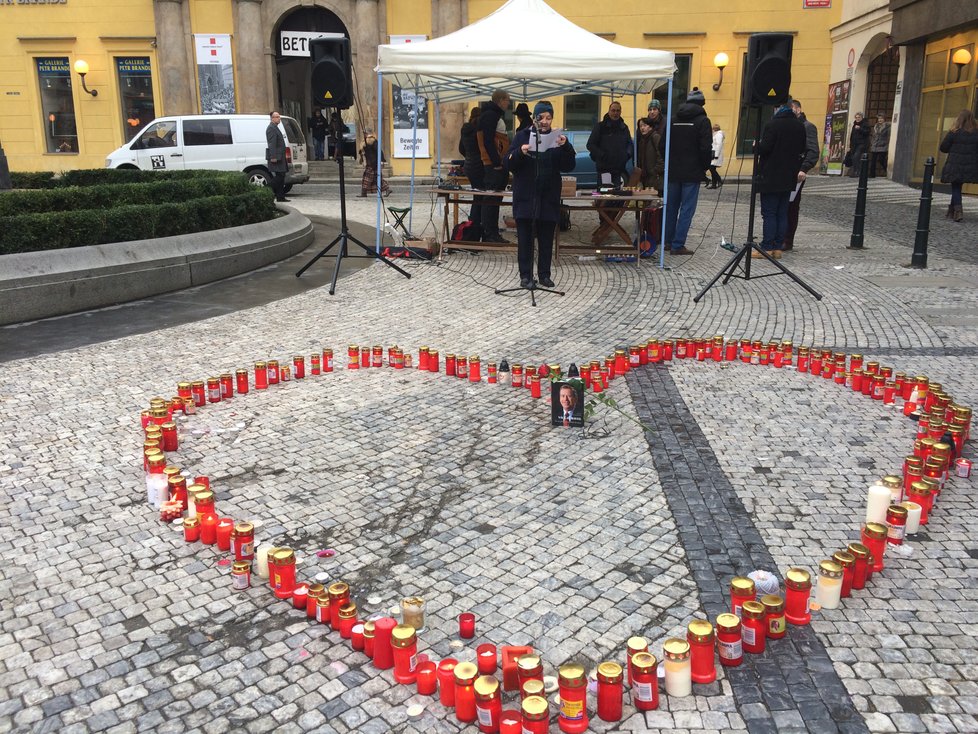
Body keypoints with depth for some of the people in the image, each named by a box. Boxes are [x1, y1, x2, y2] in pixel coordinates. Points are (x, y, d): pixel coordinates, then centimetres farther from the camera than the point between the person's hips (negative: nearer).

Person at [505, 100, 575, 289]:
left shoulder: (556, 138, 7)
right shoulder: (522, 136, 1)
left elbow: (568, 167, -2)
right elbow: (509, 163, -4)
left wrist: (565, 147, -17)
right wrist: (520, 152, -22)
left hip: (548, 197, 2)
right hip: (525, 196, -2)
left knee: (546, 238, 7)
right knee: (525, 237, -1)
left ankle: (544, 274, 16)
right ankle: (525, 276, 4)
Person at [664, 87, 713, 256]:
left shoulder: (674, 120, 9)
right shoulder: (702, 121, -7)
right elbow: (706, 148, -12)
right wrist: (705, 166, 3)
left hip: (673, 172, 5)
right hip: (692, 173, -5)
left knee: (671, 207, 14)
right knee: (687, 209, -3)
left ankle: (669, 241, 20)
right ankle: (678, 245, -5)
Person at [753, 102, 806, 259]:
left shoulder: (772, 124, -13)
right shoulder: (800, 126, 10)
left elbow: (764, 148, -18)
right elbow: (802, 151, 12)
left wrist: (756, 145, 2)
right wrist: (797, 169, 20)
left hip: (770, 178, -6)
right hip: (789, 178, 6)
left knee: (769, 213, -4)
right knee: (782, 213, 9)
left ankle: (767, 248, -4)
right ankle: (778, 247, 10)